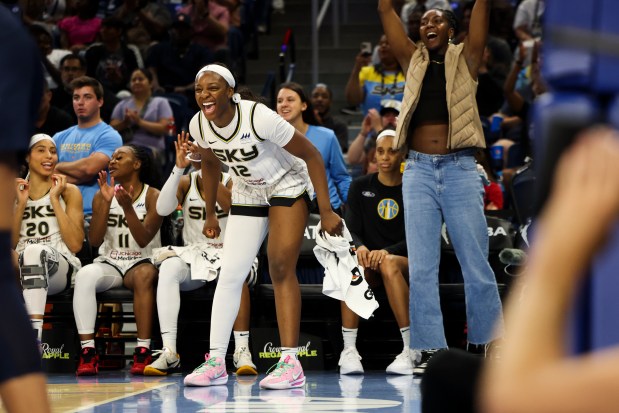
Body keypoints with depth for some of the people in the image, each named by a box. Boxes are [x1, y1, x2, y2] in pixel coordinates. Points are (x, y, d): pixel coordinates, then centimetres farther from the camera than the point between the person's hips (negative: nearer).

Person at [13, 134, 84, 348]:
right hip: (23, 270, 2)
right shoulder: (15, 192, 17)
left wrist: (55, 200, -3)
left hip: (61, 266, -2)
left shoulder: (68, 191, 10)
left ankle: (34, 336, -50)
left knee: (34, 251, -38)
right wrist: (21, 204, 1)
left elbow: (75, 244, -3)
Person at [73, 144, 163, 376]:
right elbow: (95, 241, -4)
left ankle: (143, 352, -38)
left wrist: (127, 207, -25)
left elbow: (143, 240, -13)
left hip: (142, 262, -2)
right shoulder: (103, 195, 7)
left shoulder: (152, 196, -1)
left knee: (144, 275, -39)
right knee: (85, 275, -32)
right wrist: (106, 203, -13)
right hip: (109, 263, 2)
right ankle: (87, 352, -35)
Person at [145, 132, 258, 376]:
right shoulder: (186, 183, 8)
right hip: (194, 256, 2)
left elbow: (232, 206, -22)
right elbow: (162, 209, -11)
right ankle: (169, 351, -37)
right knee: (168, 268, -32)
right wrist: (179, 167, -19)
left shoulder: (230, 181, 1)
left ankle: (242, 350, -37)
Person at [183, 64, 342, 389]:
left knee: (280, 267, -19)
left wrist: (326, 211, -23)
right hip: (247, 194, 6)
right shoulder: (198, 125, -13)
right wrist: (210, 214, 15)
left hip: (287, 187, -5)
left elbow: (311, 155, -23)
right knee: (230, 273, -2)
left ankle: (290, 362, -20)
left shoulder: (259, 117, -31)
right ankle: (216, 361, 2)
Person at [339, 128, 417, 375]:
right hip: (370, 260, 2)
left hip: (405, 262, -2)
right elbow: (352, 230, 1)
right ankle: (348, 350, -35)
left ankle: (410, 350, -37)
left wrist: (387, 252, -24)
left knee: (389, 264, -38)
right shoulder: (360, 187, 8)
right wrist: (360, 247, -23)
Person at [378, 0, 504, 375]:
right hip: (419, 171, 3)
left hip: (460, 169, -2)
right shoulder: (414, 61, 14)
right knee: (422, 269, -2)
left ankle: (484, 347, 11)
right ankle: (431, 351, 1)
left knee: (476, 265, 1)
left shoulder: (465, 59, 7)